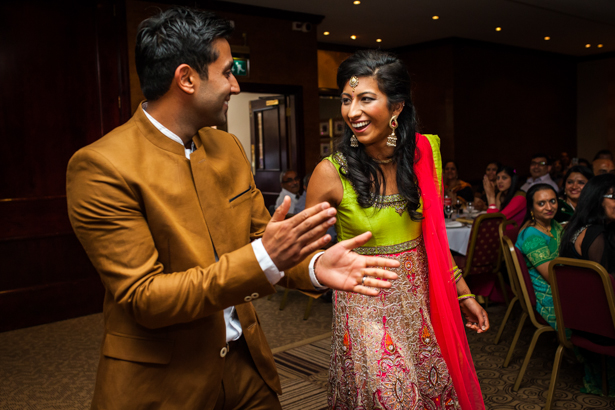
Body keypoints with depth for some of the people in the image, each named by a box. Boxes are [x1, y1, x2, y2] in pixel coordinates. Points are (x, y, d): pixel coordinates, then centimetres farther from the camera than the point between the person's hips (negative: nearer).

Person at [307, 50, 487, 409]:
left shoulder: (423, 153, -5)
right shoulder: (331, 172, -17)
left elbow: (433, 235, 6)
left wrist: (464, 294, 9)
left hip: (420, 300, 4)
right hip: (366, 308, -4)